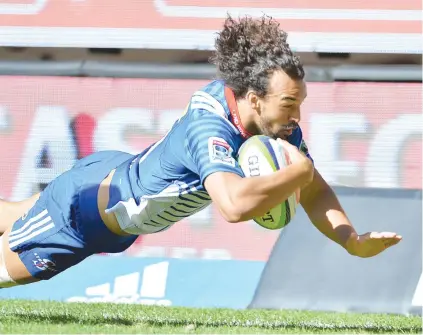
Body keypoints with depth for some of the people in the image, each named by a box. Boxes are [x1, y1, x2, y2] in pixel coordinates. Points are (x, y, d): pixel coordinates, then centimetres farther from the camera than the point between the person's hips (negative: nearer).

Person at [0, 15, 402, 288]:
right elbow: (234, 204, -62)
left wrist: (352, 241, -29)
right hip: (85, 201, -8)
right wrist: (298, 172, -48)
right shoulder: (209, 128, -45)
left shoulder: (281, 125, -20)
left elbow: (314, 193, -11)